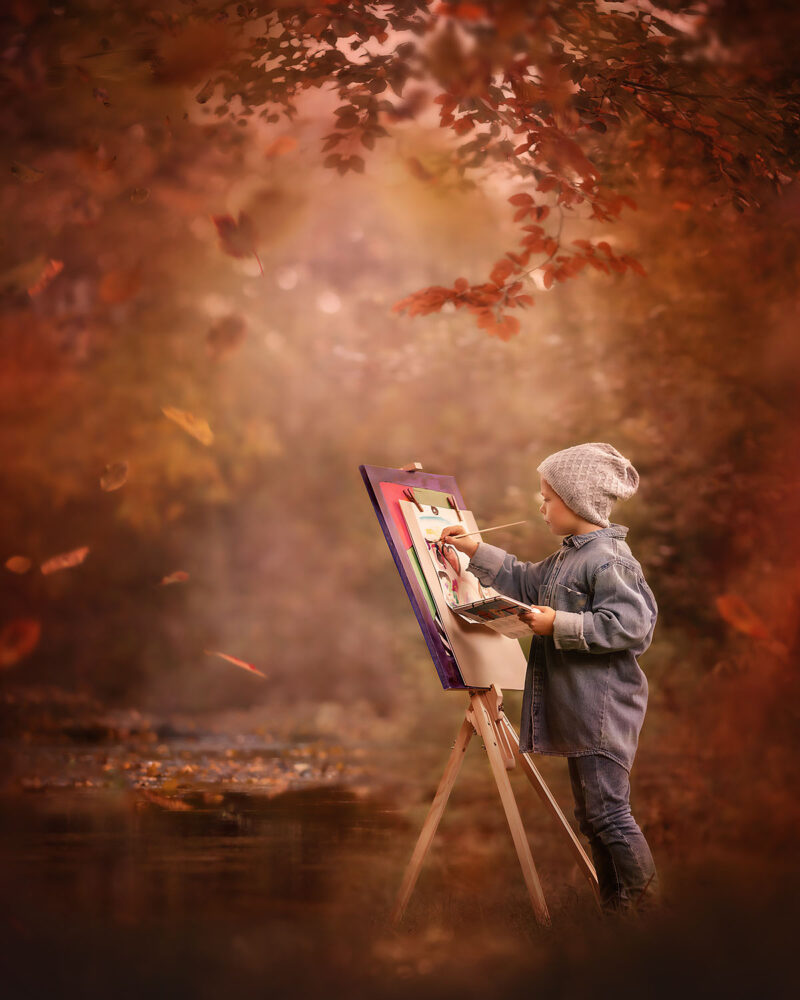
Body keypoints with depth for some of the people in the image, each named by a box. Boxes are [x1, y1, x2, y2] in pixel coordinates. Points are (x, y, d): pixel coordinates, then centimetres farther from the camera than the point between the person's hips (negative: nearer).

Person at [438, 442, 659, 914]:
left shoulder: (609, 559, -16)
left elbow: (628, 624, -24)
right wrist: (477, 551, 22)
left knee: (610, 812, -8)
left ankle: (646, 904, 2)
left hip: (604, 710, -10)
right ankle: (615, 908, 24)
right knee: (591, 815, 15)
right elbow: (525, 582, 28)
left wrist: (559, 625, -23)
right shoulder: (569, 557, 16)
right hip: (578, 712, 11)